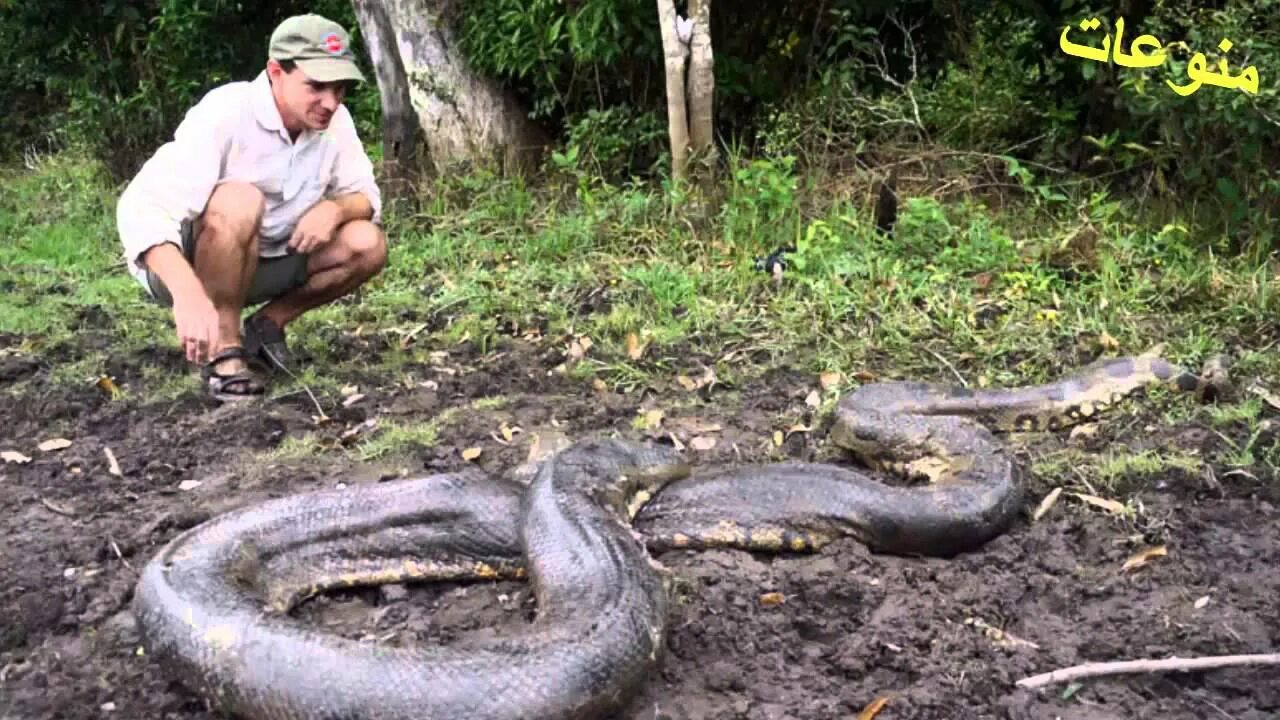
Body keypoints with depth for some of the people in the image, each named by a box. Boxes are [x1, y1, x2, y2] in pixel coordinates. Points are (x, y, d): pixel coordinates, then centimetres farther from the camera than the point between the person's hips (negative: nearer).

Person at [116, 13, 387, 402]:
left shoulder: (334, 121, -10)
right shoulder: (225, 112, -29)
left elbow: (367, 196, -3)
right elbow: (141, 206, -38)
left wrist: (335, 208, -28)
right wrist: (188, 293, -54)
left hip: (263, 263, 6)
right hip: (183, 265, -6)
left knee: (366, 244, -15)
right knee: (239, 202, -36)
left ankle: (267, 325, 5)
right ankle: (223, 350, -21)